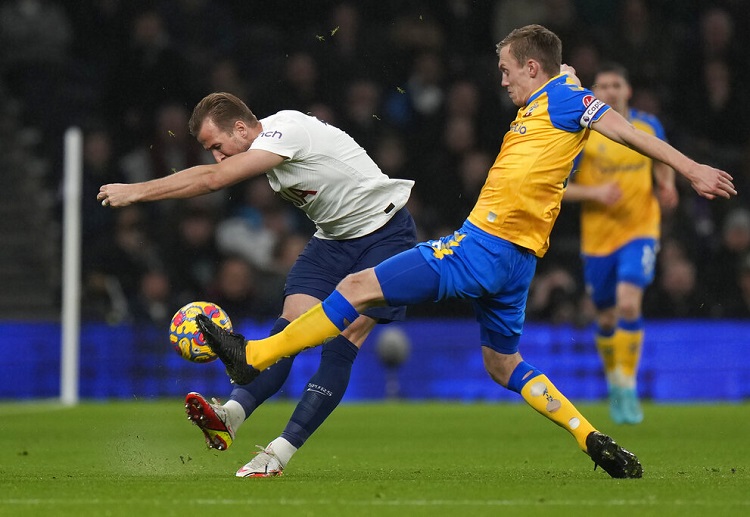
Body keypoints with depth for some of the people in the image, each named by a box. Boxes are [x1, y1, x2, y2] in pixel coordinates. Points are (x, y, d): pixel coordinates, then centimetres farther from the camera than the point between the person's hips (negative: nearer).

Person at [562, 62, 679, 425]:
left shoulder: (649, 127, 1)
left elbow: (663, 164, 19)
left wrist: (667, 187, -3)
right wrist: (594, 192, -21)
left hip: (640, 231, 0)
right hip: (598, 236, 0)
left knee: (629, 303, -21)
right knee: (607, 318, 10)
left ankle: (628, 388, -11)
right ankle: (614, 383, 36)